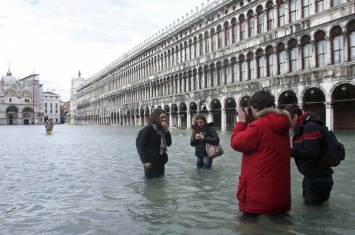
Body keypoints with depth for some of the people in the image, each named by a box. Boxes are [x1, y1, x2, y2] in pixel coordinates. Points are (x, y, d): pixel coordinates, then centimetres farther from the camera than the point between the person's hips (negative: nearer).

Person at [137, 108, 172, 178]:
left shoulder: (162, 129, 8)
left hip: (161, 161, 7)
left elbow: (168, 143, 4)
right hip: (151, 162, -7)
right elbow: (141, 146, -13)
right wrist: (145, 161, -18)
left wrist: (166, 131, -9)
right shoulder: (149, 128, -12)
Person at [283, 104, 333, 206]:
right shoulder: (302, 127, 11)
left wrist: (290, 152, -22)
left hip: (318, 178, -10)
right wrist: (290, 151, -3)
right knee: (310, 205, 24)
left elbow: (311, 153, -27)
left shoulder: (310, 127, -21)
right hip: (313, 176, 10)